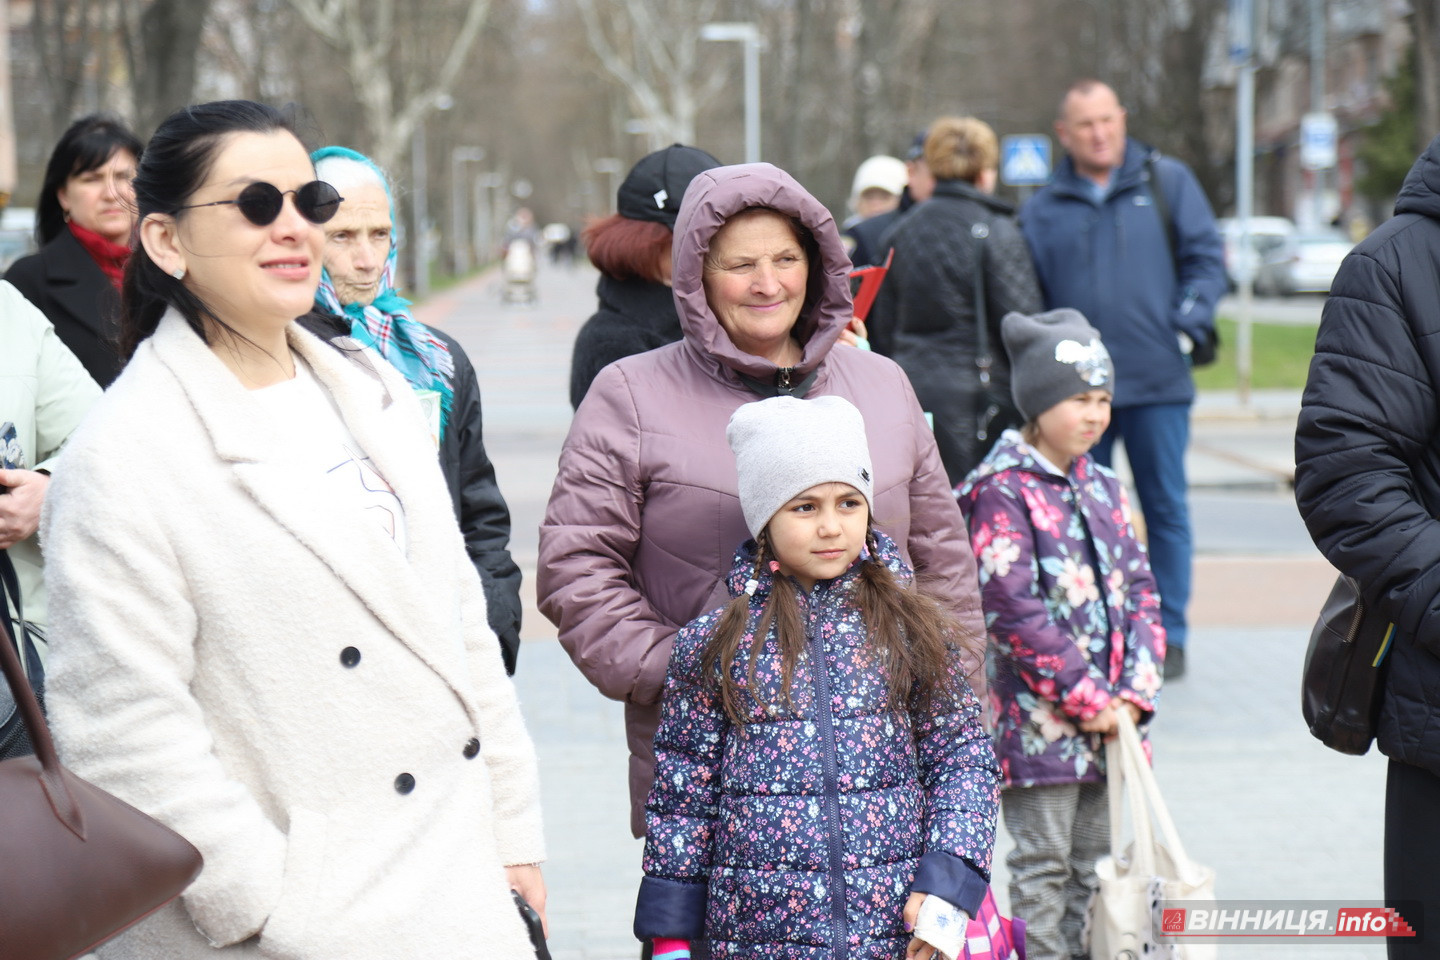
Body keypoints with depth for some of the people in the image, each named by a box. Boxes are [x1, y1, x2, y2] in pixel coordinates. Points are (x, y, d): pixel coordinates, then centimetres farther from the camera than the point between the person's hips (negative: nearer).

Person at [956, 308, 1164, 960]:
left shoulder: (1102, 488, 11)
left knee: (1098, 859, 14)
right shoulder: (1003, 493, -11)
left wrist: (1136, 688, -3)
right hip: (1039, 715, -7)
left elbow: (1139, 588, 11)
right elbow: (1014, 611, -17)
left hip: (1107, 716, 7)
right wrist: (1085, 696, -16)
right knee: (1043, 869, -1)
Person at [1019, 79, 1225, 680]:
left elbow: (1205, 261, 5)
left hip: (1157, 382, -1)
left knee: (1166, 509, 2)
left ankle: (1168, 636, 10)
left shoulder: (1167, 182, 7)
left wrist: (1188, 327, -8)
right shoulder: (1042, 211, 11)